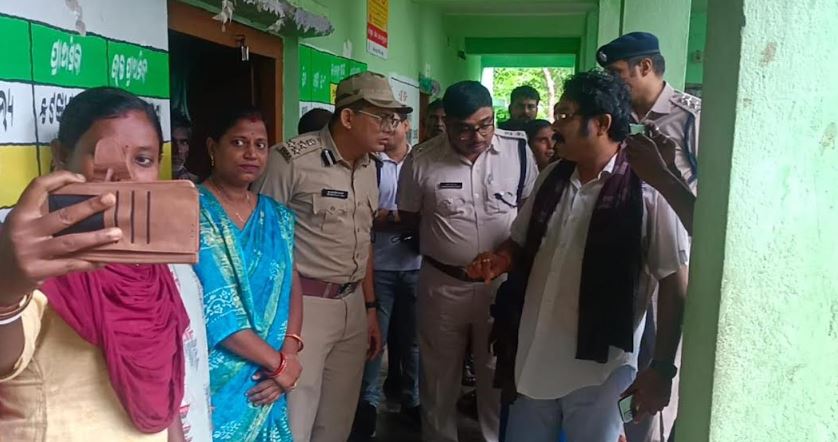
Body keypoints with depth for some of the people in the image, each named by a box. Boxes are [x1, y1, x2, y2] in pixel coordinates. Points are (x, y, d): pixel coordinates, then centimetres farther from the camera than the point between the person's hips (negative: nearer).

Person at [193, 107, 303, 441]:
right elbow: (213, 306, -18)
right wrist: (279, 362, -15)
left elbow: (292, 289, 6)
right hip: (212, 384, -5)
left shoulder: (277, 217, 8)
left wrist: (289, 351, -11)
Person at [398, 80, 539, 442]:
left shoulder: (518, 149, -8)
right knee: (439, 379, 16)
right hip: (441, 284, 0)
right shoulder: (421, 161, -11)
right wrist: (443, 239, -2)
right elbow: (408, 217, 4)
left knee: (499, 377, 17)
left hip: (501, 281, 1)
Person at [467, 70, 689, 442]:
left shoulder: (647, 191, -14)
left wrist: (662, 368, -12)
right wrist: (500, 259, -5)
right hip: (533, 362, 6)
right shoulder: (552, 178, 4)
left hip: (598, 372, -5)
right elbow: (521, 242, 16)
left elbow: (675, 285, -11)